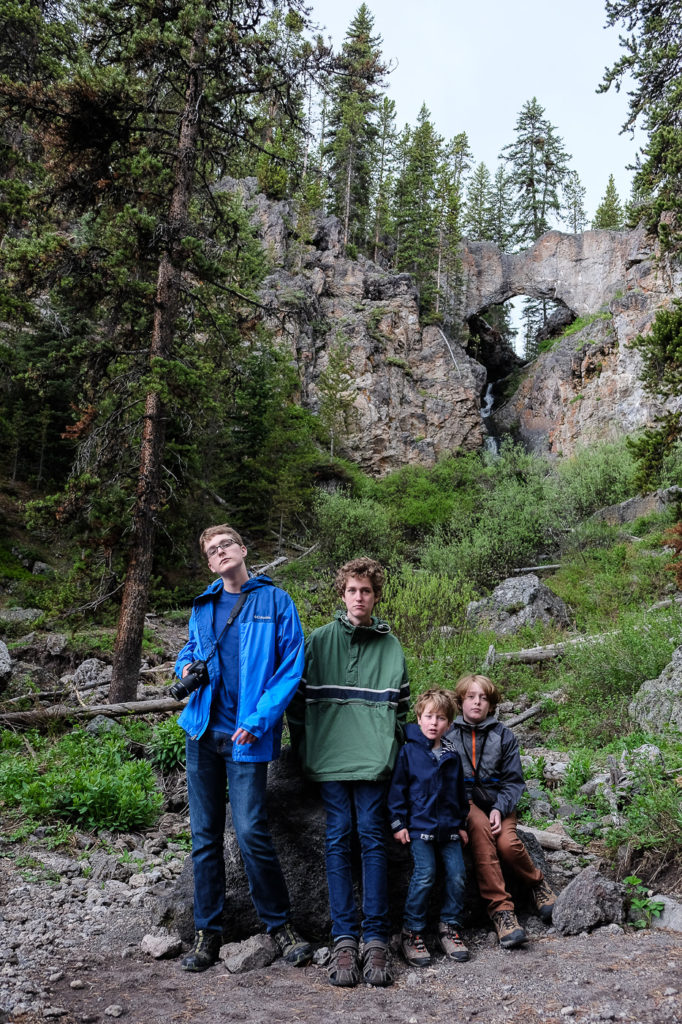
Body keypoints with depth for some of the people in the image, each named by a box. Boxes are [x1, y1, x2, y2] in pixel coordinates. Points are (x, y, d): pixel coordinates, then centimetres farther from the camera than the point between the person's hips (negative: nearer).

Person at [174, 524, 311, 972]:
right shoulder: (202, 606, 12)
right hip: (202, 731, 5)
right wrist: (185, 667, 2)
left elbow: (292, 666, -6)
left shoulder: (275, 601, -2)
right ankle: (208, 932, 21)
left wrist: (259, 720, -15)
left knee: (251, 832, -9)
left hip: (247, 737, -4)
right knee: (205, 834, 9)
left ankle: (281, 924, 12)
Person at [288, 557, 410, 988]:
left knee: (373, 839, -3)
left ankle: (376, 940, 1)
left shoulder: (391, 646, 10)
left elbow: (402, 706, 15)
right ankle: (345, 940, 0)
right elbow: (300, 697, 8)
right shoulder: (320, 640, 7)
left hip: (374, 759, 0)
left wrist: (391, 747, 7)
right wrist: (306, 750, 5)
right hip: (330, 758, 0)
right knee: (338, 840, -3)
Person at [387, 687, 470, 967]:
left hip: (449, 828, 5)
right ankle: (412, 933, 0)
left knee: (457, 875, -3)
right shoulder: (408, 752, -2)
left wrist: (462, 824, 18)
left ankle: (449, 927, 15)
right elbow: (397, 789, -2)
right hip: (420, 826, -4)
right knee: (424, 876, -14)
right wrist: (398, 823, -5)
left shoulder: (452, 757, 11)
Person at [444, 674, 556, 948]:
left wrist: (499, 809, -13)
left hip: (498, 802, 1)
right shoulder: (448, 735, 6)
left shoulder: (504, 736, 7)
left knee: (508, 844, -29)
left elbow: (513, 781, 5)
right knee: (480, 827, -35)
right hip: (463, 801, -1)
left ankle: (537, 883, 5)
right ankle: (500, 908, -32)